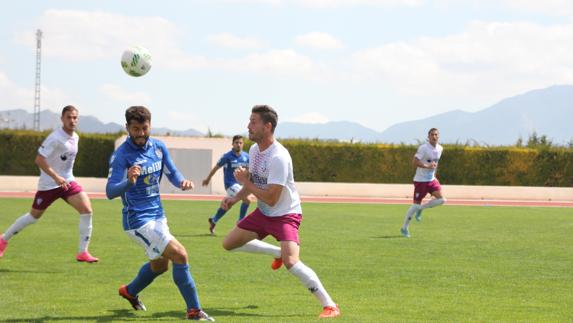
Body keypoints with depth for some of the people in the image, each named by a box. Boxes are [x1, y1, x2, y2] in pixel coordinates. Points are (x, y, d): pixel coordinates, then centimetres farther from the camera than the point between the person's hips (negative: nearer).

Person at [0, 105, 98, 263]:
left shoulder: (75, 137, 5)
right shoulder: (56, 138, -20)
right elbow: (39, 159, -23)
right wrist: (56, 177, -29)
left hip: (67, 181, 6)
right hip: (48, 184, -6)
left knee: (87, 210, -14)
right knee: (34, 216, 8)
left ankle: (83, 252, -8)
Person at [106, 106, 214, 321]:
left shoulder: (158, 147, 1)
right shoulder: (121, 155, -19)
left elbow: (172, 174, 11)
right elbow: (110, 192, -27)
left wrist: (182, 182, -13)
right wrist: (129, 182, -48)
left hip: (158, 215, 8)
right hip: (138, 220, -8)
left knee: (160, 265, 25)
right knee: (180, 255, -18)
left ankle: (129, 292, 52)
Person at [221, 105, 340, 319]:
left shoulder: (278, 157, -28)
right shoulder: (254, 150, 1)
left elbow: (270, 198, -28)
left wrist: (245, 182, -18)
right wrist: (236, 198, 0)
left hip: (285, 215, -9)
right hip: (263, 213, 9)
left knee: (291, 262, -27)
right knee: (229, 244, 12)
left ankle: (330, 306, -18)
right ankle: (278, 253, 29)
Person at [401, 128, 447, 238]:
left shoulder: (440, 148, 6)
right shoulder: (423, 148, -16)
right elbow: (414, 162, -21)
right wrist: (427, 166, -28)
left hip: (432, 179, 6)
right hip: (420, 180, -6)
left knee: (441, 199, -11)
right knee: (416, 205, -4)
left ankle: (421, 208, 12)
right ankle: (404, 228, 12)